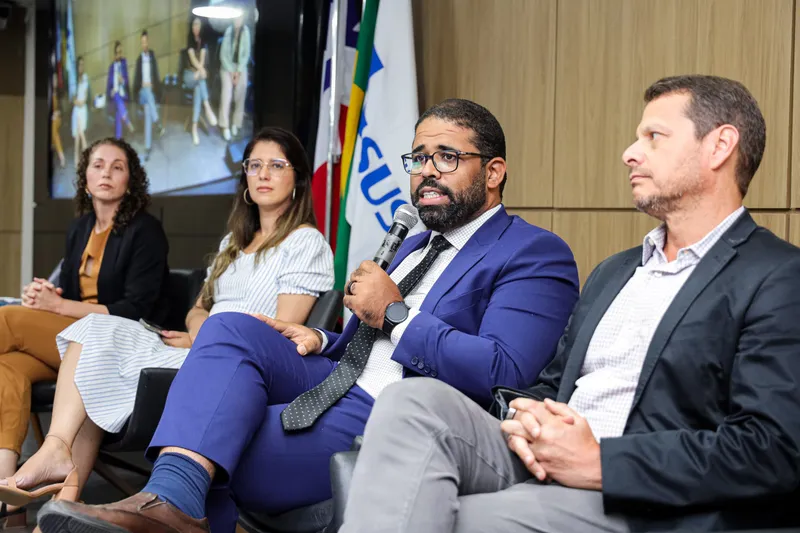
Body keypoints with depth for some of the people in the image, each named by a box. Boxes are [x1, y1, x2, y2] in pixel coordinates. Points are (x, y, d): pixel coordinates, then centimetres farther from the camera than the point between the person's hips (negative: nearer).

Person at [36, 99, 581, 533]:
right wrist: (321, 341, 6)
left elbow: (502, 374, -19)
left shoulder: (536, 254, -3)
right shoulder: (416, 243, 26)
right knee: (231, 329, -21)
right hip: (337, 387, 8)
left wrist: (393, 313, -11)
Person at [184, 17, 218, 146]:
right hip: (190, 74, -1)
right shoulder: (189, 41, 2)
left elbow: (202, 58, -7)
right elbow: (192, 58, -13)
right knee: (201, 79, -34)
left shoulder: (203, 42, 6)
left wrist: (199, 71, -25)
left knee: (198, 88, -28)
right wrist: (201, 69, -31)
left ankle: (194, 127, -32)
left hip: (200, 74, 1)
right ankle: (208, 108, -42)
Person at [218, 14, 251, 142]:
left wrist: (238, 71, -10)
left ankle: (236, 124, 10)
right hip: (227, 67, -1)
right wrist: (230, 71, -10)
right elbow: (223, 54, -4)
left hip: (241, 69, 1)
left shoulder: (246, 31, -4)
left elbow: (246, 54, -4)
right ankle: (225, 127, -9)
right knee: (226, 96, -11)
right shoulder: (228, 31, -5)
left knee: (240, 97, -1)